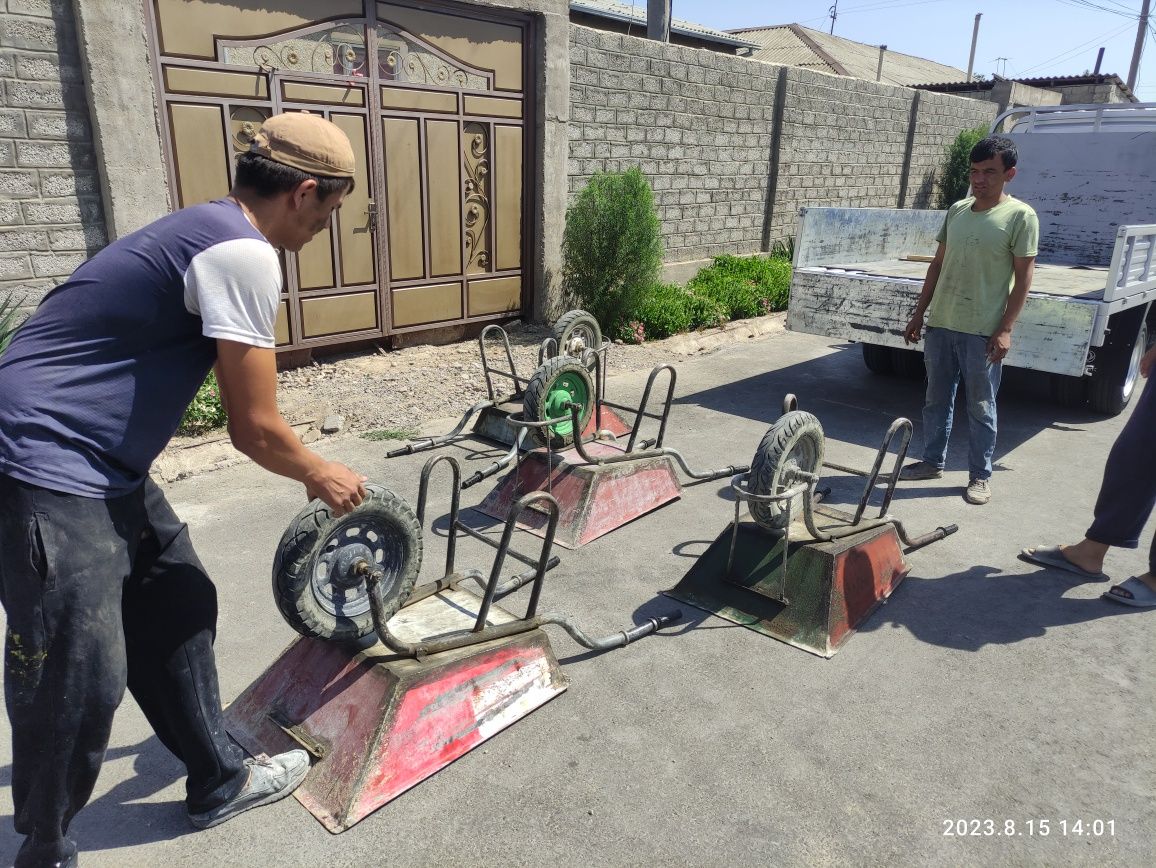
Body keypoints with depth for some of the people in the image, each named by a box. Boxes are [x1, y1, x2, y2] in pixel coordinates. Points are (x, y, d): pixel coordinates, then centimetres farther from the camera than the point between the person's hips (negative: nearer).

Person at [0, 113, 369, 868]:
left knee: (179, 611, 16)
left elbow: (247, 412, 22)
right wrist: (321, 475, 3)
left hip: (99, 464, 10)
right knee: (77, 684, 0)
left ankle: (219, 782, 33)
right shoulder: (244, 254, -19)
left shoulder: (210, 230, 13)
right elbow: (254, 429, -16)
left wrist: (308, 468, 27)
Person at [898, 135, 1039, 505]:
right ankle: (933, 461, 30)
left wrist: (1005, 329, -14)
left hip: (983, 332, -5)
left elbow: (1023, 277, -8)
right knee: (936, 400, 15)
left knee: (981, 408, 5)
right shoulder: (956, 210, 8)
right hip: (940, 324, 5)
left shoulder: (1020, 216, -7)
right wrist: (918, 314, 11)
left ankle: (980, 476, 18)